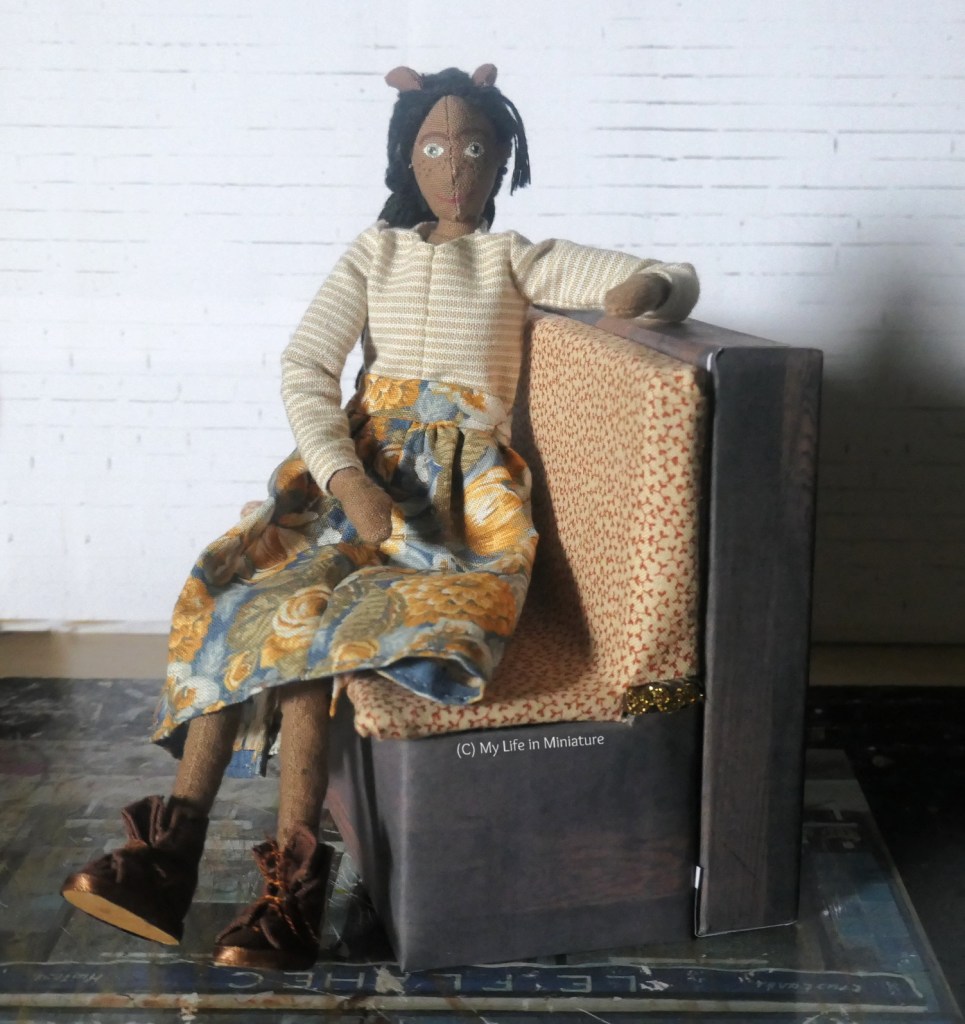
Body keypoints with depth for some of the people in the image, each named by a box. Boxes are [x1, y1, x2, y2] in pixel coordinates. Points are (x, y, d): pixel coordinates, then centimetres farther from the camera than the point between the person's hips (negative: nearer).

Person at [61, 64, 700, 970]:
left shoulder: (518, 260, 9)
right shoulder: (375, 252, 15)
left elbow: (679, 279, 3)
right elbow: (305, 368, 3)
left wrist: (647, 288, -24)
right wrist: (347, 479, -14)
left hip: (456, 486, -3)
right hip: (361, 465, 4)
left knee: (296, 614, -26)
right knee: (237, 590, -22)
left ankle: (291, 881, -24)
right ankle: (169, 846, -21)